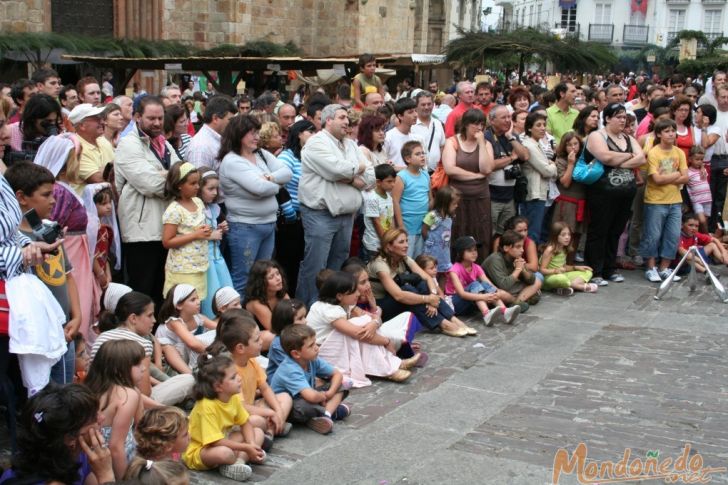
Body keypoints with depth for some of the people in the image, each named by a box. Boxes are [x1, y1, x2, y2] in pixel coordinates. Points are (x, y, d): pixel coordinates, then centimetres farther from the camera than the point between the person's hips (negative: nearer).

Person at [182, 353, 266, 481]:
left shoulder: (234, 398, -7)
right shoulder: (207, 406, -31)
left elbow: (245, 423, 4)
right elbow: (216, 442, -32)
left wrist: (252, 444, -15)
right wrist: (246, 448, -25)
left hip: (223, 442, 9)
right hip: (197, 452, -9)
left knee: (258, 433, 3)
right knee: (225, 453, -39)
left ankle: (238, 462, -18)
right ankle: (243, 458, -5)